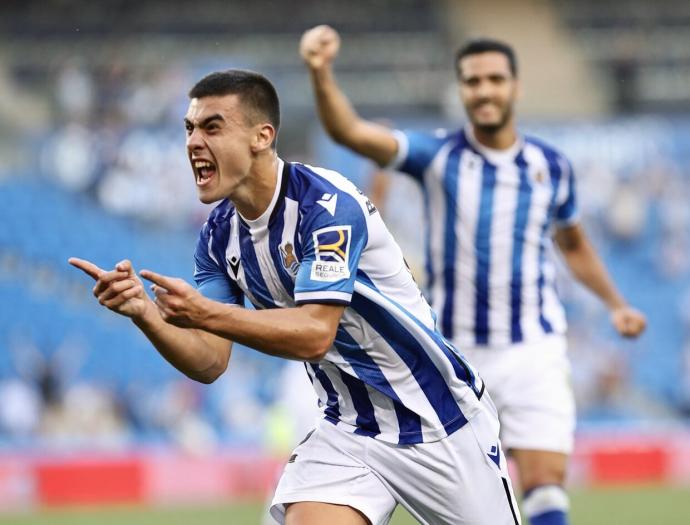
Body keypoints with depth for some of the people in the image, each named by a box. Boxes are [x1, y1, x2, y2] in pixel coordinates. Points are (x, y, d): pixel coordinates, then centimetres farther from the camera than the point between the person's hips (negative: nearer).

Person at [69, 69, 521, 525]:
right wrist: (143, 311, -23)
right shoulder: (220, 235, -1)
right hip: (349, 431, 5)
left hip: (437, 421, -5)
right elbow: (210, 361, -5)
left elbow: (316, 334, -31)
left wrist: (205, 313, -41)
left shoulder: (326, 205, -22)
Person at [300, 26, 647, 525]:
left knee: (546, 482, -11)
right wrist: (322, 74, -37)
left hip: (533, 350, 1)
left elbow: (573, 243, 22)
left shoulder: (551, 166, 3)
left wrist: (617, 304, 13)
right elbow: (350, 131, -20)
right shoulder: (438, 155, -5)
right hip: (456, 352, -1)